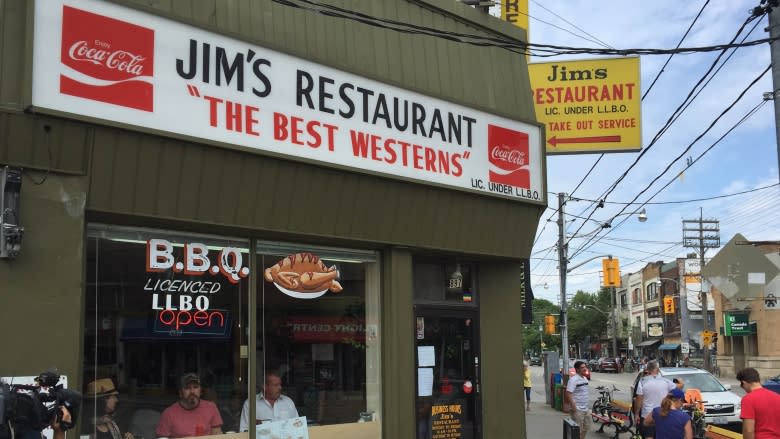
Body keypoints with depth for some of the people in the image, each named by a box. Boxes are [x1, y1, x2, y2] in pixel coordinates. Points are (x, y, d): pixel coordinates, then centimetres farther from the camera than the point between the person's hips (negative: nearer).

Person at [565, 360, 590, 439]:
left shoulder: (585, 379, 10)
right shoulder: (573, 379, -17)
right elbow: (568, 394, -21)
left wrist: (588, 405, 18)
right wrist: (574, 407, -23)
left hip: (586, 408, 9)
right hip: (577, 409, -9)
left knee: (586, 427, 18)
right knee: (578, 430, -4)